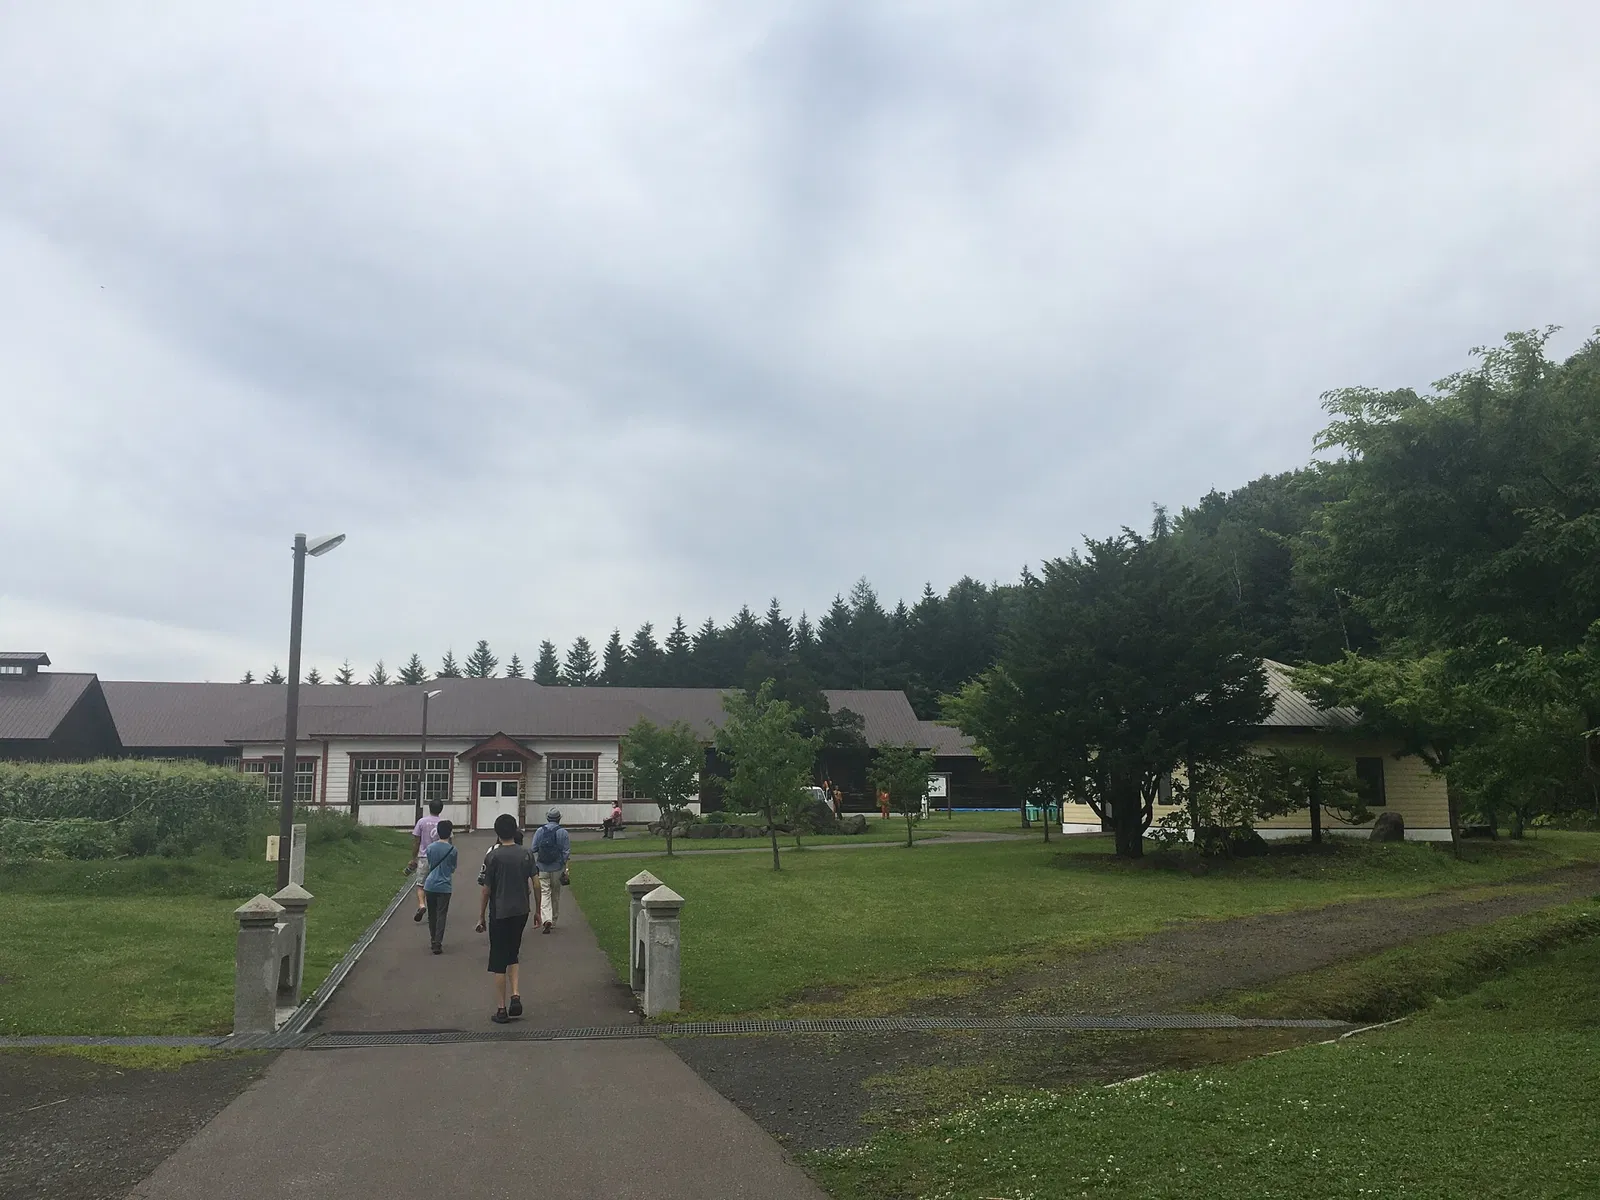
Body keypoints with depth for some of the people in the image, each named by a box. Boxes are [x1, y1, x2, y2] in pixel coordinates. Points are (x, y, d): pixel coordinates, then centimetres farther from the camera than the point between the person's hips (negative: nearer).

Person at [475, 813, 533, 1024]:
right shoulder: (526, 855, 1)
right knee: (513, 956, 21)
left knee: (498, 962, 5)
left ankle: (501, 1009, 7)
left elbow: (486, 890, -8)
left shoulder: (493, 856, -10)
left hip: (499, 914, -4)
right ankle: (515, 996, 5)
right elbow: (534, 885, 2)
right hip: (521, 912, 4)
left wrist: (481, 916, 2)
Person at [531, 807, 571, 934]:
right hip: (557, 868, 0)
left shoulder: (540, 831, 0)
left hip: (542, 868, 0)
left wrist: (535, 866, 13)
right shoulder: (563, 833, -4)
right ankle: (554, 921, 21)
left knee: (544, 893, -1)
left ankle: (547, 919, -20)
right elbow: (566, 852, -5)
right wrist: (564, 868, 2)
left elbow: (534, 850, 2)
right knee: (556, 894, 13)